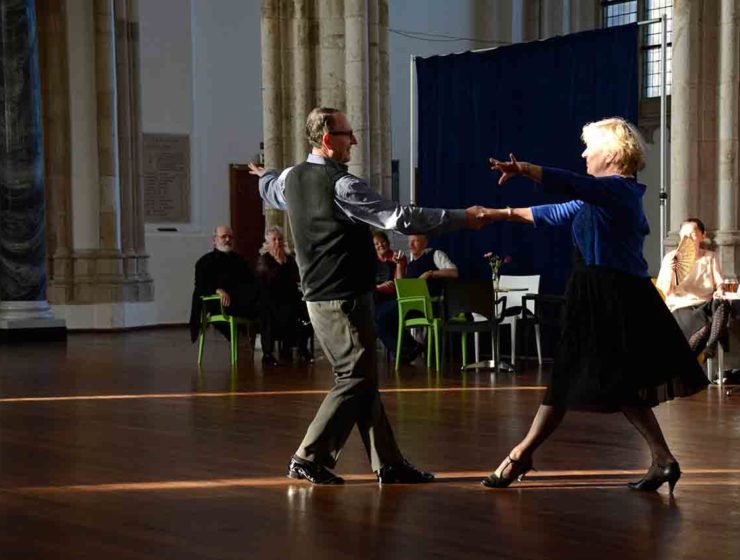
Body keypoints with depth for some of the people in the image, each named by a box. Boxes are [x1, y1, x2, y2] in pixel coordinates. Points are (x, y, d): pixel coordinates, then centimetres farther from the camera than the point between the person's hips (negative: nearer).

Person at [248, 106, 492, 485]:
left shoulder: (291, 179, 7)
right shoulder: (341, 185, -19)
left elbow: (270, 191, 33)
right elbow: (400, 217, -22)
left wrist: (265, 175, 58)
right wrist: (463, 218, -15)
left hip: (318, 297, 10)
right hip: (345, 299, -10)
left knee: (362, 378, 13)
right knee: (356, 379, -3)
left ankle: (387, 463, 18)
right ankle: (308, 459, 0)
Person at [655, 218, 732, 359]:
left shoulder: (710, 257, 15)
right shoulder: (671, 258, 5)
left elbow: (719, 281, 7)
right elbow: (665, 292, -1)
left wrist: (720, 291, -17)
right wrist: (671, 271, -20)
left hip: (706, 305, 3)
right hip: (682, 307, -3)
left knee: (723, 304, -34)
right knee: (704, 328, -35)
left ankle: (711, 346, -29)